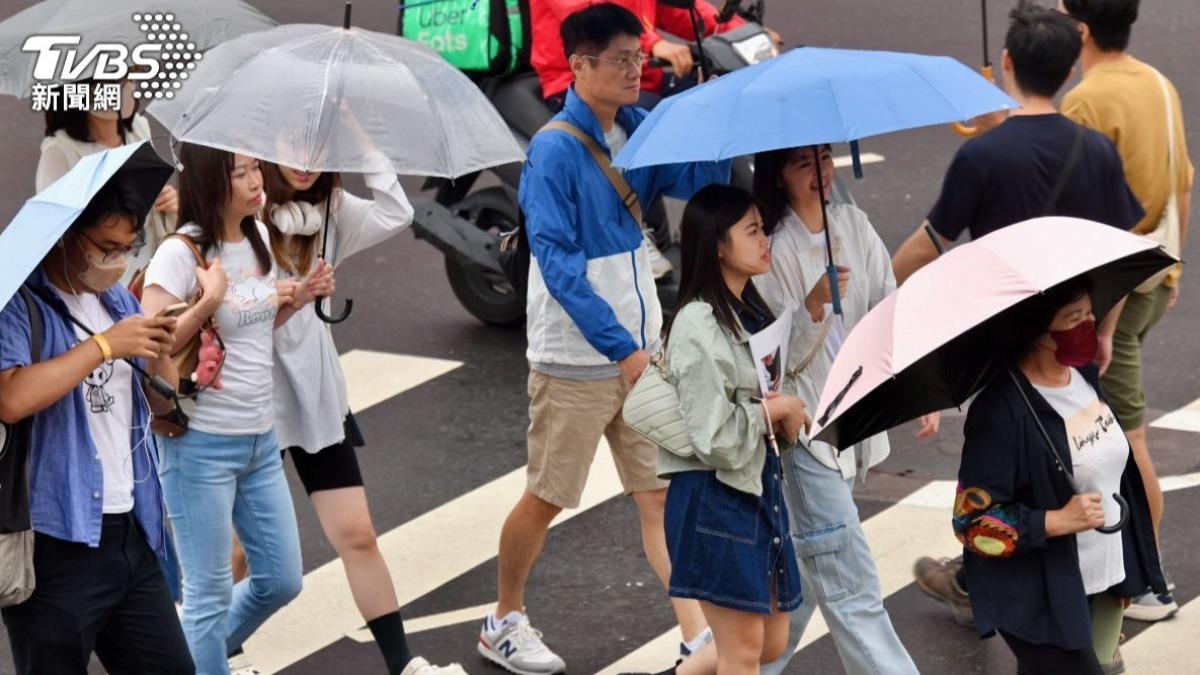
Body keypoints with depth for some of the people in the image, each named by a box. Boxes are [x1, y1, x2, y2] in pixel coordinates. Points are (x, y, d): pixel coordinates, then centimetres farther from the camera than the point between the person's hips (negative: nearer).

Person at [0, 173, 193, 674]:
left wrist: (157, 359, -2)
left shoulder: (117, 299, 14)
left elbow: (157, 403, 21)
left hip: (130, 533, 7)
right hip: (55, 544, -7)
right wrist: (105, 345, -20)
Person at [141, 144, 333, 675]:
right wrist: (207, 302, -32)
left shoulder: (259, 238, 6)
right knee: (210, 595, -1)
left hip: (260, 439, 8)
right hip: (201, 445, -8)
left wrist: (301, 297, 3)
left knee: (281, 580, 14)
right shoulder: (180, 254, -17)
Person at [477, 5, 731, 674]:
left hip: (640, 348, 6)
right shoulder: (555, 149, -15)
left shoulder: (638, 129, 4)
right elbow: (558, 263, -20)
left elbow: (701, 177, -9)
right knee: (546, 498, 7)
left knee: (663, 492, 3)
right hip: (576, 361, -6)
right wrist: (620, 347, -24)